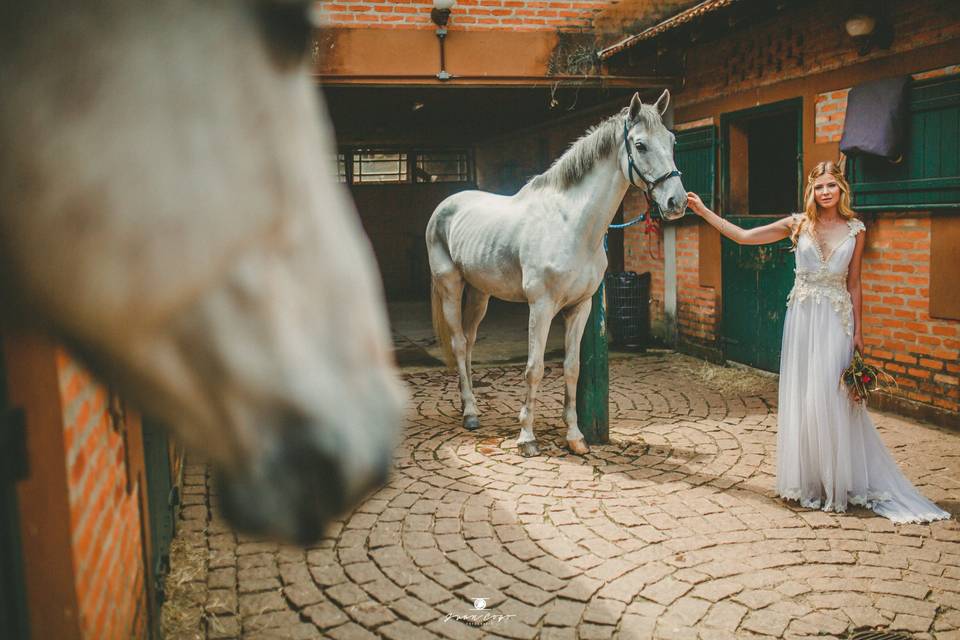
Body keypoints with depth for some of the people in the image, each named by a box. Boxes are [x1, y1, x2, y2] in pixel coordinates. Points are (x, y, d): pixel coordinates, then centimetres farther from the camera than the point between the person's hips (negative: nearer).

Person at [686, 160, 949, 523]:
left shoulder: (854, 231, 3)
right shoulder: (798, 225, 3)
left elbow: (853, 284, 6)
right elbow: (743, 236, 2)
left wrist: (858, 333, 4)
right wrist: (704, 211, -3)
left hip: (836, 321, -1)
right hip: (802, 317, 1)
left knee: (833, 400, -1)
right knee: (800, 397, 4)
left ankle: (838, 483, 13)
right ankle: (807, 481, 18)